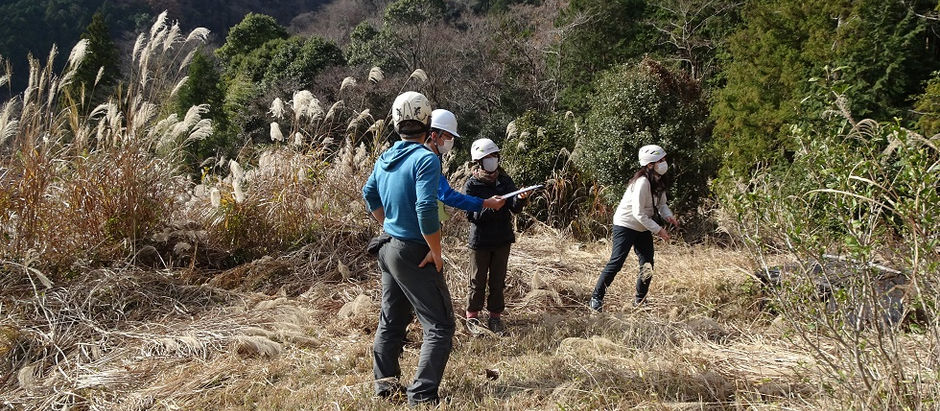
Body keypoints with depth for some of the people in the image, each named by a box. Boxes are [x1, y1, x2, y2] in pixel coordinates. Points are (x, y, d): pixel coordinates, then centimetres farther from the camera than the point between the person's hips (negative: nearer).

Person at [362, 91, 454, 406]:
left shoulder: (385, 158, 6)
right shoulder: (425, 158, -18)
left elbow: (369, 194, 21)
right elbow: (426, 208, -27)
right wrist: (436, 251, -17)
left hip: (389, 247, 8)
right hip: (415, 253, -8)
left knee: (391, 319, 19)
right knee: (440, 326, 0)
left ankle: (385, 383, 30)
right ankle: (422, 396, -2)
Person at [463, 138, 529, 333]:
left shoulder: (505, 181, 2)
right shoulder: (472, 185, -8)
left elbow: (515, 208, -4)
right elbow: (471, 216, -12)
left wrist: (520, 199, -27)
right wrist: (489, 206, -29)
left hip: (502, 239, 3)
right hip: (480, 241, -3)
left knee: (498, 281, 10)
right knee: (478, 281, 6)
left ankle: (495, 317, 21)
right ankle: (472, 317, 19)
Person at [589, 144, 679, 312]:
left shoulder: (658, 182, 2)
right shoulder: (642, 182, -26)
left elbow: (661, 204, 11)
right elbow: (638, 213, -27)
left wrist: (669, 216, -11)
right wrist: (658, 230, -25)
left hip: (643, 228, 9)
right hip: (625, 225, -9)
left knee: (647, 265, 7)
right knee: (616, 263, -10)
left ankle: (640, 300, 22)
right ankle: (596, 297, 1)